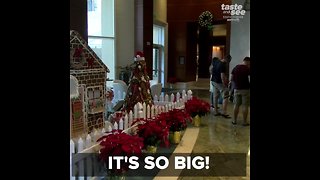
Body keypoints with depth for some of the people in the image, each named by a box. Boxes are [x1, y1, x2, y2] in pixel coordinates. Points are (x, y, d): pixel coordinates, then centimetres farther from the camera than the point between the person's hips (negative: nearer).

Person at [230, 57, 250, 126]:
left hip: (237, 89, 5)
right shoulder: (247, 68, -10)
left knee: (236, 105, 12)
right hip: (245, 89, -5)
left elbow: (231, 78, 7)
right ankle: (245, 121, 7)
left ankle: (234, 120, 17)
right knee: (245, 106, 3)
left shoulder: (235, 68, 5)